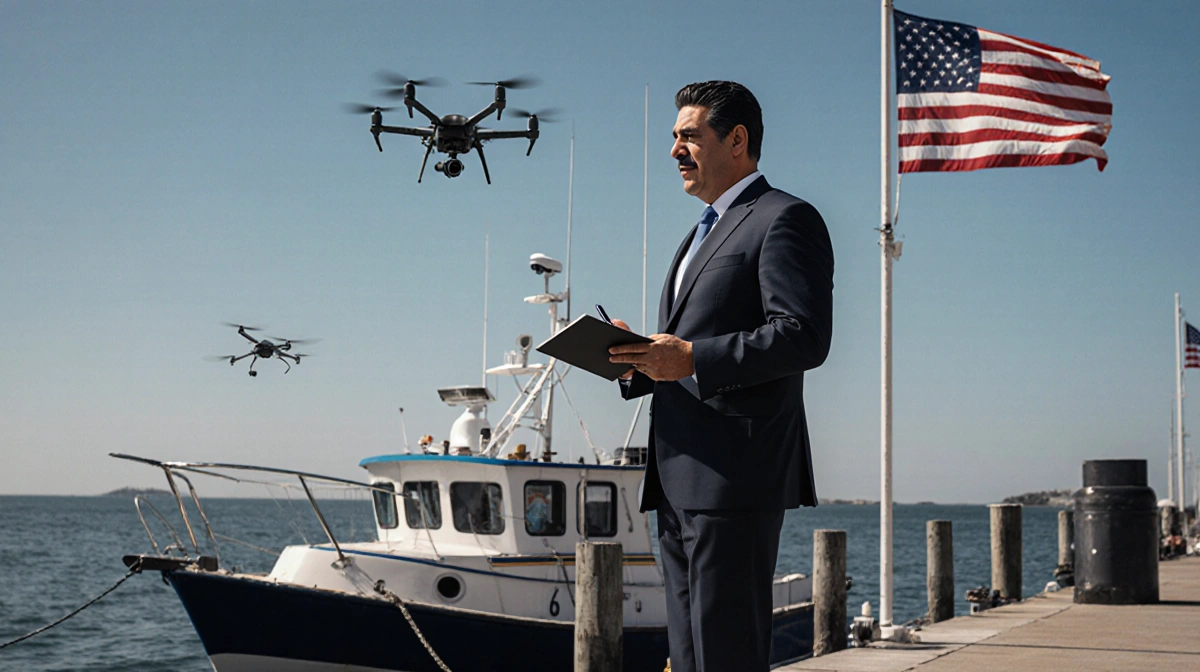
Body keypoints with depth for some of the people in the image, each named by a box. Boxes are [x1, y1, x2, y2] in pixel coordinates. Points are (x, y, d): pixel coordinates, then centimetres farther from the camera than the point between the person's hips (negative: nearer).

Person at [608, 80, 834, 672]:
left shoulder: (785, 219, -4)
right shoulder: (705, 232, 27)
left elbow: (804, 336, -17)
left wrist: (691, 358, -22)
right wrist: (640, 359, 8)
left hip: (735, 474, -10)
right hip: (679, 483, 10)